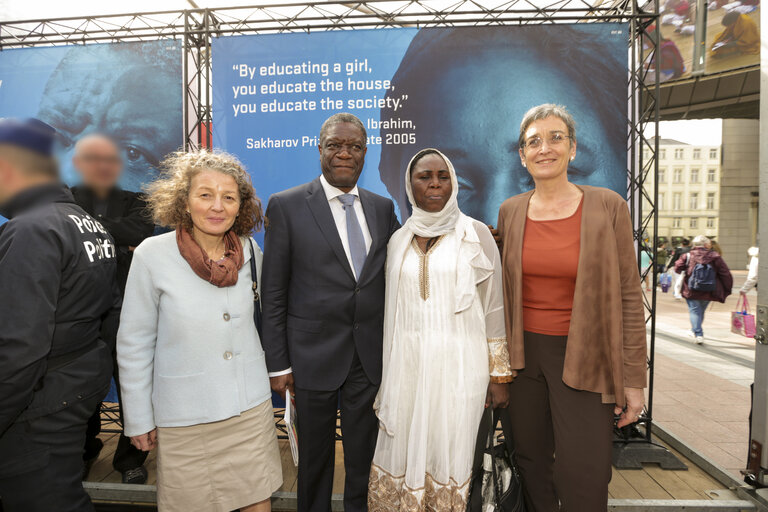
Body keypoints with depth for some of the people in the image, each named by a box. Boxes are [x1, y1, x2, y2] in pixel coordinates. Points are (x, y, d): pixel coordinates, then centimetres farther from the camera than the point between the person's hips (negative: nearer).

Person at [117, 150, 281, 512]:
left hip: (251, 408, 3)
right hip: (184, 419, -2)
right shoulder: (153, 255, -13)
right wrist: (138, 420, -1)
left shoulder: (249, 251, -4)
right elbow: (134, 344, -5)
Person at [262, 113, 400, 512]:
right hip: (314, 356, -3)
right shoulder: (286, 205, -5)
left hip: (371, 357, 3)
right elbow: (273, 293, -5)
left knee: (364, 459, 18)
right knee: (315, 457, 17)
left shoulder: (383, 208, 6)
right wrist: (278, 363, -6)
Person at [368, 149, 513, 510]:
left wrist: (500, 375, -2)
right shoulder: (398, 240, 8)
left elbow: (494, 307, -1)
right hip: (406, 367, 3)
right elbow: (391, 310, 13)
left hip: (457, 366, -3)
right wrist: (387, 374, 12)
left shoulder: (475, 235, -2)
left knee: (448, 457, 5)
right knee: (401, 457, 9)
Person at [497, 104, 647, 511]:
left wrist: (633, 379, -5)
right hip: (523, 354, 3)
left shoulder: (608, 207, -5)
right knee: (532, 468, 15)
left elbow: (629, 295, -4)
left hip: (583, 360, -2)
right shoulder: (509, 211, 3)